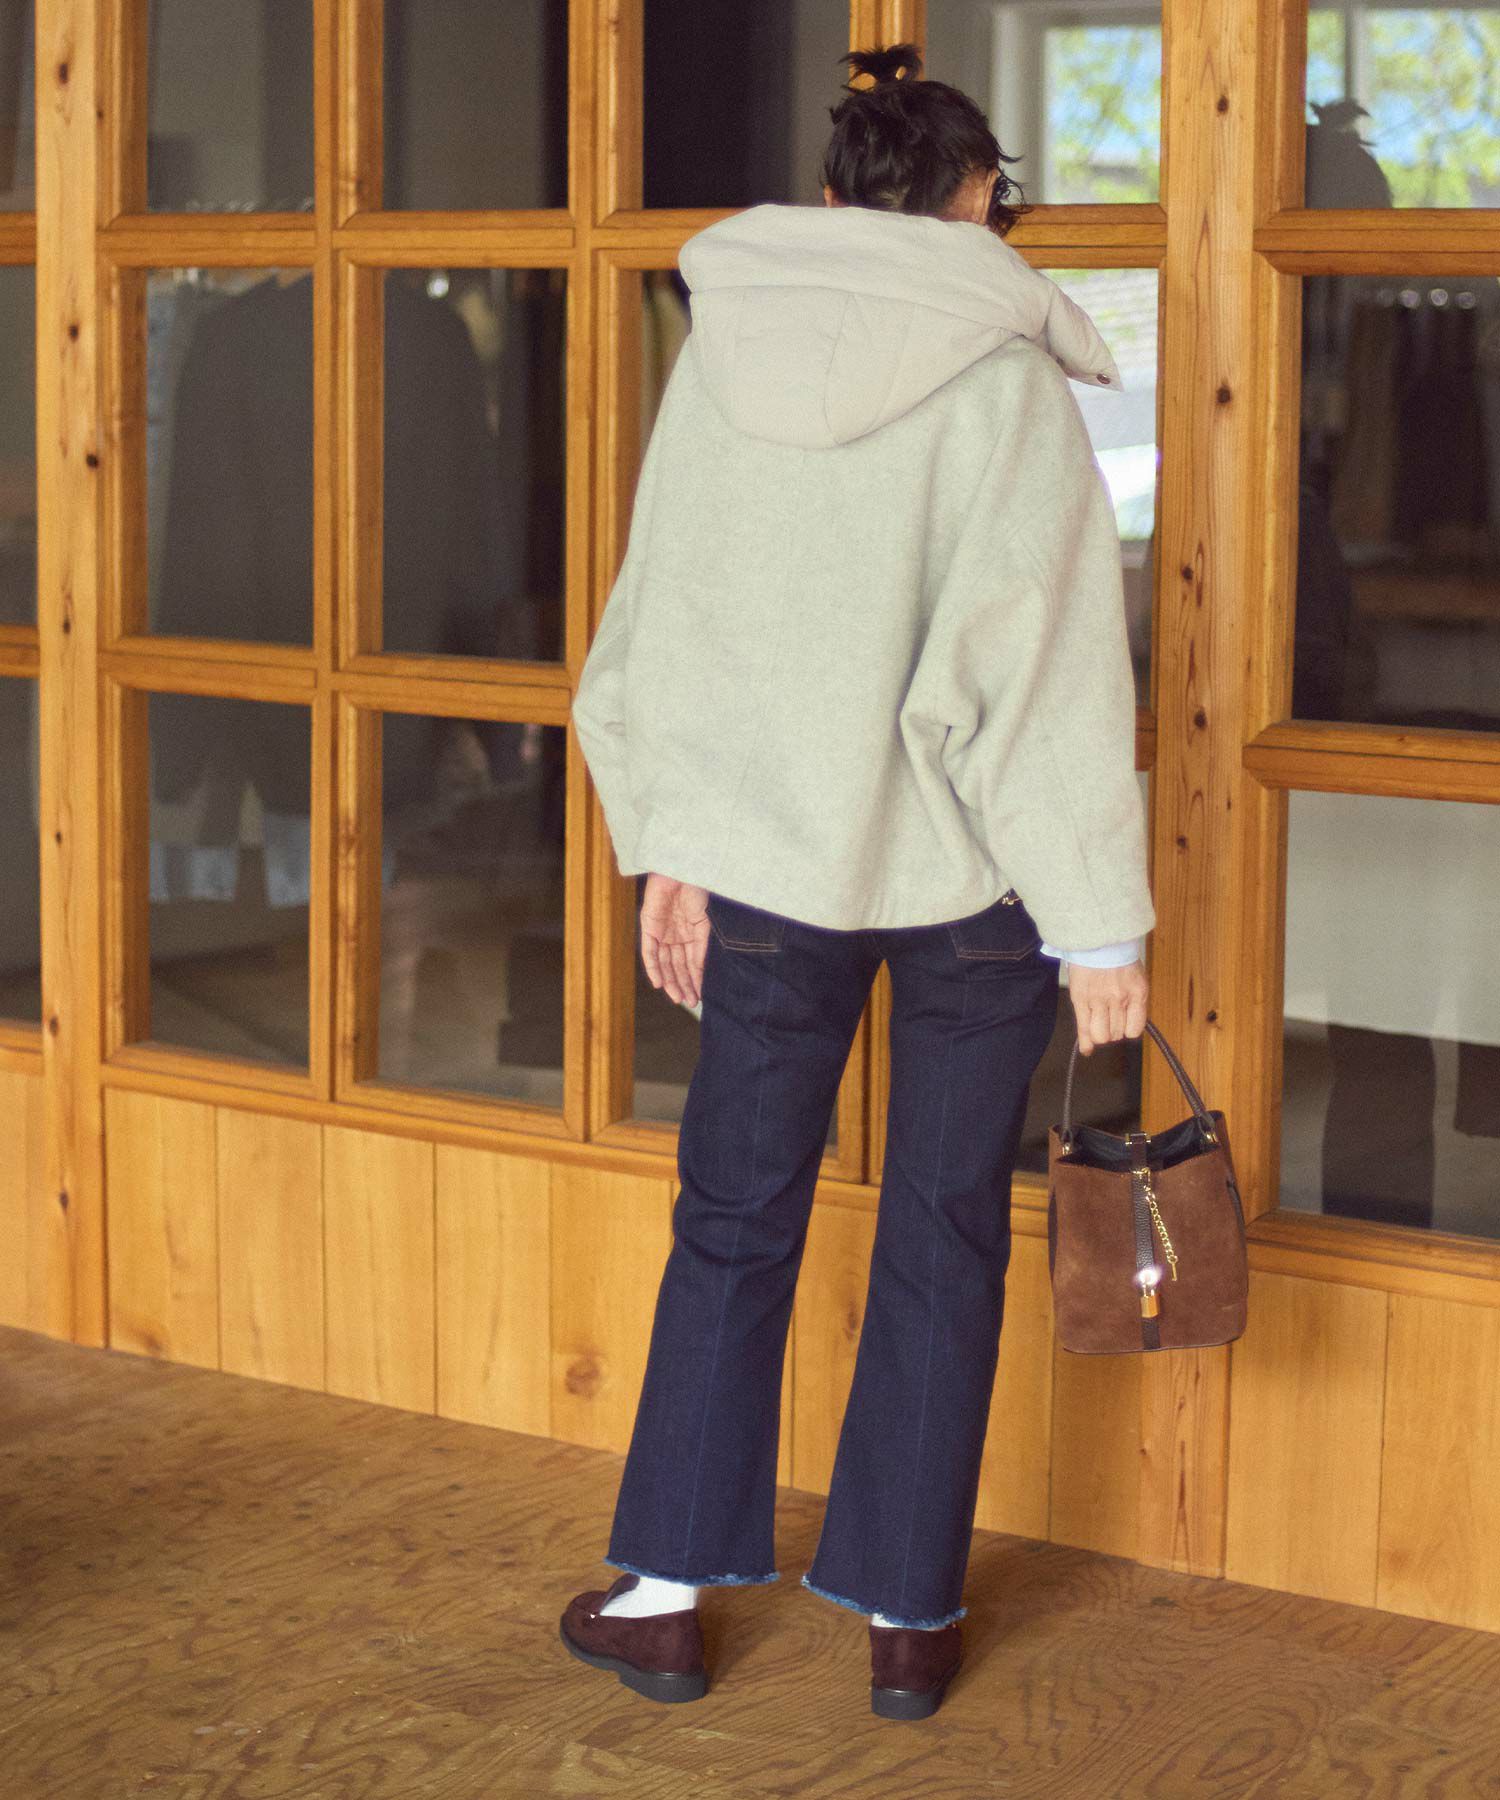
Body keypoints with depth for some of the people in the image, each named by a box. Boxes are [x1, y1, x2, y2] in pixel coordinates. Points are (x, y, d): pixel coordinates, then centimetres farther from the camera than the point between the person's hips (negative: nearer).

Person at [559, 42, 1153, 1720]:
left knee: (733, 1218, 14)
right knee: (944, 1236, 9)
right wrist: (1099, 922, -10)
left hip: (769, 858, 3)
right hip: (968, 872, -3)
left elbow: (656, 625, 7)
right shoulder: (1000, 382, -13)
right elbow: (1036, 666, -15)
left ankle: (664, 1590, 18)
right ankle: (907, 1617, 17)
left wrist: (671, 849, 16)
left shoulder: (718, 359, 1)